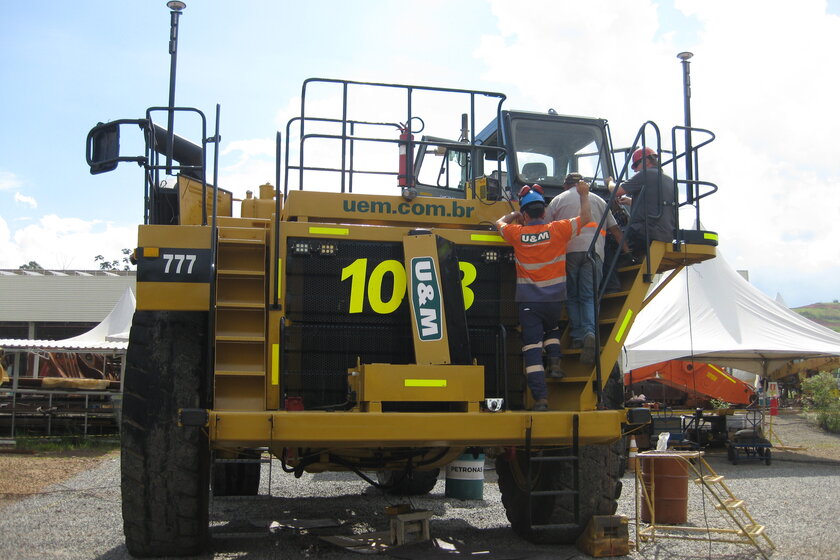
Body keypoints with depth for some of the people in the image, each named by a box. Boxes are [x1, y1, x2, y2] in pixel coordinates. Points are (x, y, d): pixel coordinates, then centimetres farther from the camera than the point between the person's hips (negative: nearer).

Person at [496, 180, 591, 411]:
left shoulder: (517, 234, -4)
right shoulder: (557, 230, -6)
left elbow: (500, 222, 18)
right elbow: (586, 218, 5)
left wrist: (516, 214, 29)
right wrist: (584, 195, 15)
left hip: (528, 301, -1)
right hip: (555, 298, 1)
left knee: (532, 345, -2)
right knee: (551, 328, 31)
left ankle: (540, 397, -10)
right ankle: (555, 362, 8)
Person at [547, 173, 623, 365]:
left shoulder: (557, 200, 19)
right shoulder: (598, 200, 24)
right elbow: (615, 230, 22)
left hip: (568, 250, -1)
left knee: (572, 296, 11)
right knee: (589, 297, -1)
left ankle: (577, 336, -1)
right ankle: (590, 333, -25)